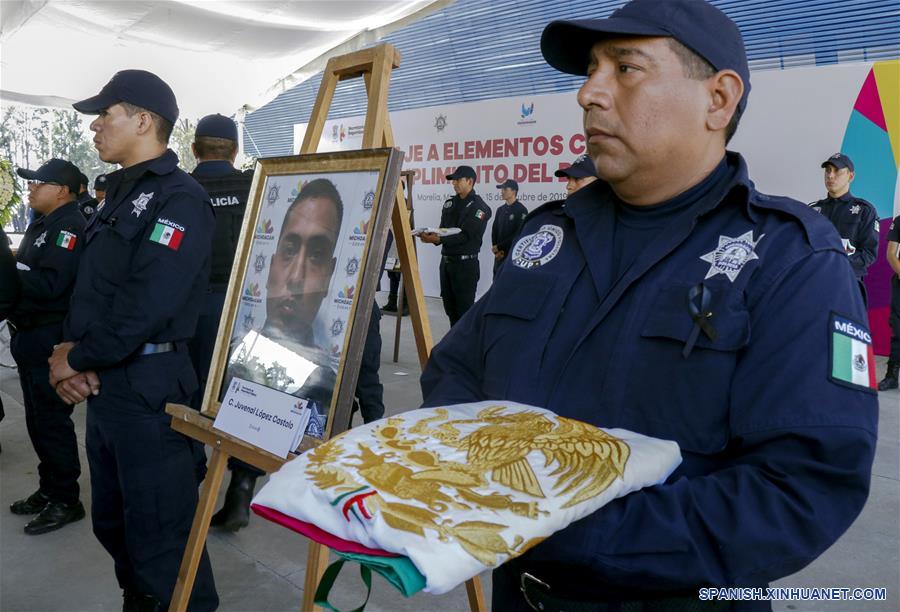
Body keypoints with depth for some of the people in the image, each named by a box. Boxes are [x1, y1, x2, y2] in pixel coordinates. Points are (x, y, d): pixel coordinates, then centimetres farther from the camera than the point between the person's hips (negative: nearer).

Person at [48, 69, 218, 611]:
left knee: (159, 533, 0)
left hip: (148, 384, -10)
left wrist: (77, 358, -11)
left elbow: (147, 306, -23)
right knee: (112, 521, 21)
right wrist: (71, 353, -3)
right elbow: (90, 287, 14)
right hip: (103, 383, 10)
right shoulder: (121, 195, 16)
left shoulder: (178, 199, -15)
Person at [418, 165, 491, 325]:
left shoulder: (479, 207, -9)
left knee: (464, 309, -3)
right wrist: (432, 236, -12)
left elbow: (466, 235, -18)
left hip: (466, 264, -7)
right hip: (446, 261, 7)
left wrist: (439, 239, -27)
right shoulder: (450, 203, 14)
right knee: (449, 306, 13)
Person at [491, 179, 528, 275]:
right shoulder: (501, 210, 16)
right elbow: (494, 230, 12)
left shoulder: (521, 210, -6)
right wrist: (496, 250, -4)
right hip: (499, 255, 7)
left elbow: (518, 234, -13)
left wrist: (499, 247, -11)